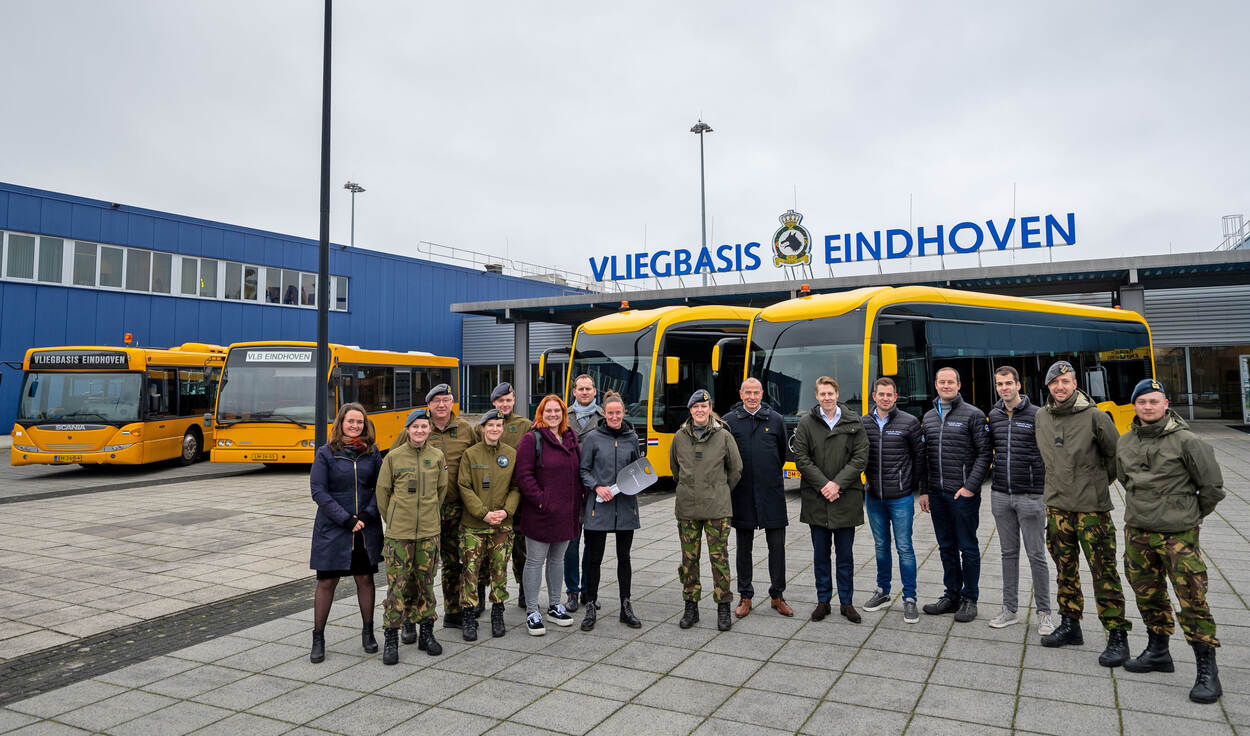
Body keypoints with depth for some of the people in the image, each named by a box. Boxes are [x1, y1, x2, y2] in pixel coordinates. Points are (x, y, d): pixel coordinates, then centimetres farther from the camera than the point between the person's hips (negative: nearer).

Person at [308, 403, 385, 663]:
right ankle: (318, 639, 16)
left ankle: (368, 632, 23)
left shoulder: (372, 453, 4)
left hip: (366, 529, 2)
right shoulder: (326, 453, -4)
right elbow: (318, 491, -9)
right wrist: (346, 519, -15)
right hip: (332, 529, -2)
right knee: (326, 582, 3)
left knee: (365, 578, 9)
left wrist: (367, 515, -11)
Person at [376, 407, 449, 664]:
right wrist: (393, 520, 9)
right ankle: (391, 639, 8)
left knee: (426, 582, 10)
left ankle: (426, 633, 22)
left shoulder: (437, 456, 3)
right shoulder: (394, 456, -2)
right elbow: (382, 491, 5)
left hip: (429, 531, 2)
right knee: (397, 584, -1)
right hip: (398, 532, -2)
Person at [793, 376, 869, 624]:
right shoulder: (806, 423, 1)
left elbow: (860, 457, -2)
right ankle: (823, 601, 20)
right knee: (821, 553, 9)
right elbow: (800, 458, -3)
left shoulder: (854, 422, 2)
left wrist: (838, 484, -12)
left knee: (845, 554, 9)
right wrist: (822, 484, -12)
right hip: (816, 499, 0)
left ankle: (846, 602, 20)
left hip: (846, 498, 0)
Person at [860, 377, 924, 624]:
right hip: (873, 497, 3)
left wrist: (916, 487, 1)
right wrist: (864, 486, 4)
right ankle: (882, 592, 27)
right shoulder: (863, 423, 3)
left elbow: (920, 457, 1)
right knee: (881, 546, 15)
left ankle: (910, 599, 10)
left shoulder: (909, 423, -5)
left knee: (904, 548, 0)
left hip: (901, 497, -3)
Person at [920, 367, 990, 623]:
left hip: (963, 494, -5)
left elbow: (984, 454, -8)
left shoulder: (973, 415, -4)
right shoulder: (929, 417, 12)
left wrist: (970, 486, -15)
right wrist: (924, 491, 9)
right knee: (946, 547, 13)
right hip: (936, 494, 5)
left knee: (968, 548, 5)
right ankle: (952, 596, 24)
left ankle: (969, 599, 16)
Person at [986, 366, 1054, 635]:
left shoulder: (1036, 415, -7)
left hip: (1030, 496, -5)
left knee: (1036, 555, 3)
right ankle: (1009, 610, 20)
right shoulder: (994, 416, 8)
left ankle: (1044, 612, 15)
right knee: (1008, 553, 12)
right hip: (1000, 495, 5)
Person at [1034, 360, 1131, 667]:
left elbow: (1116, 454, 2)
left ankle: (1118, 636, 7)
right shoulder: (1041, 417, 5)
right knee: (1065, 569, 14)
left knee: (1104, 573, -2)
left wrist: (1100, 482, 8)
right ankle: (1070, 624, 27)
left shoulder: (1094, 416, -9)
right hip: (1057, 505, 5)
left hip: (1092, 507, -5)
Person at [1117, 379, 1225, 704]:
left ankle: (1207, 671, 4)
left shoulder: (1185, 441, -10)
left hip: (1179, 534, -5)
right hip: (1137, 533, 5)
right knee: (1148, 595, 16)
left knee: (1193, 601, -6)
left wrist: (1193, 515, 8)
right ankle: (1158, 652, 32)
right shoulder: (1125, 443, 6)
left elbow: (1212, 485, -2)